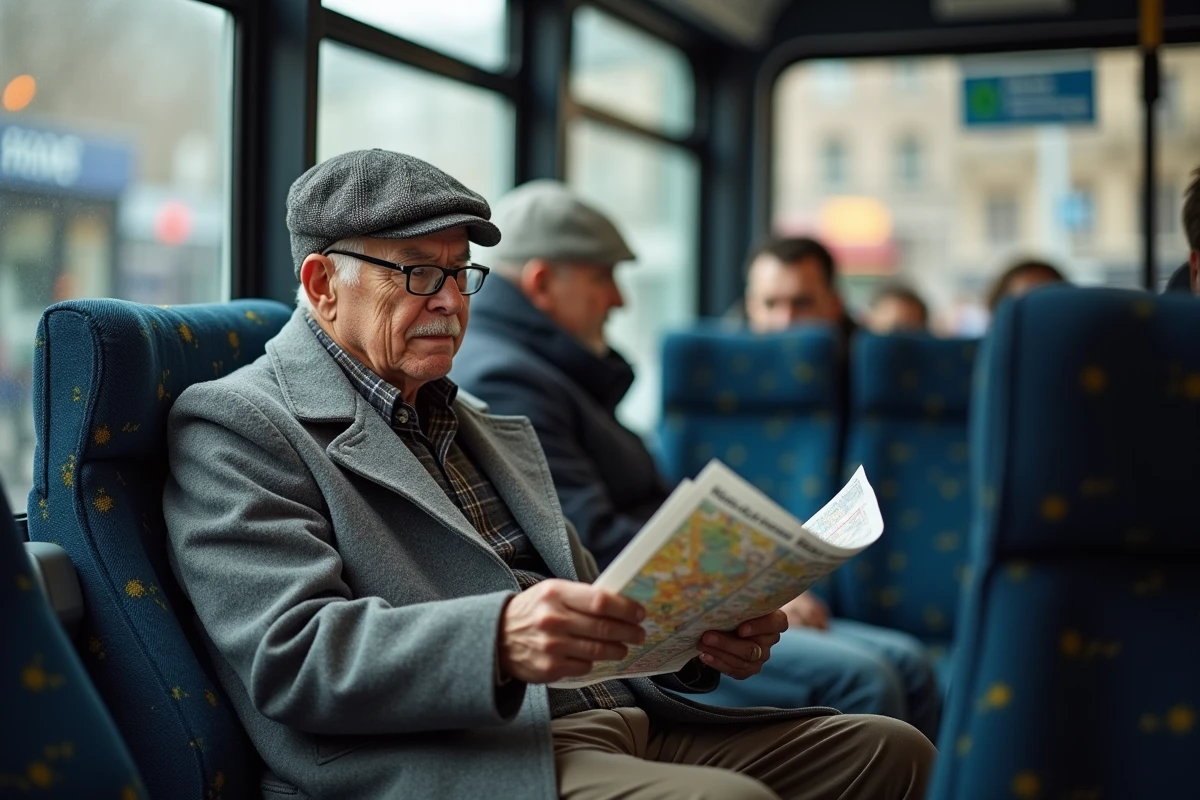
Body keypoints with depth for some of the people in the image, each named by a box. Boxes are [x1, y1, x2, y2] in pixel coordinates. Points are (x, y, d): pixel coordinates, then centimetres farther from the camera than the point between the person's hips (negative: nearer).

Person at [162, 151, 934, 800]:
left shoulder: (480, 424, 26)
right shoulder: (236, 427, 0)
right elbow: (289, 654, -14)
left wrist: (702, 634, 3)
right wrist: (500, 639, -30)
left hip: (614, 715, 8)